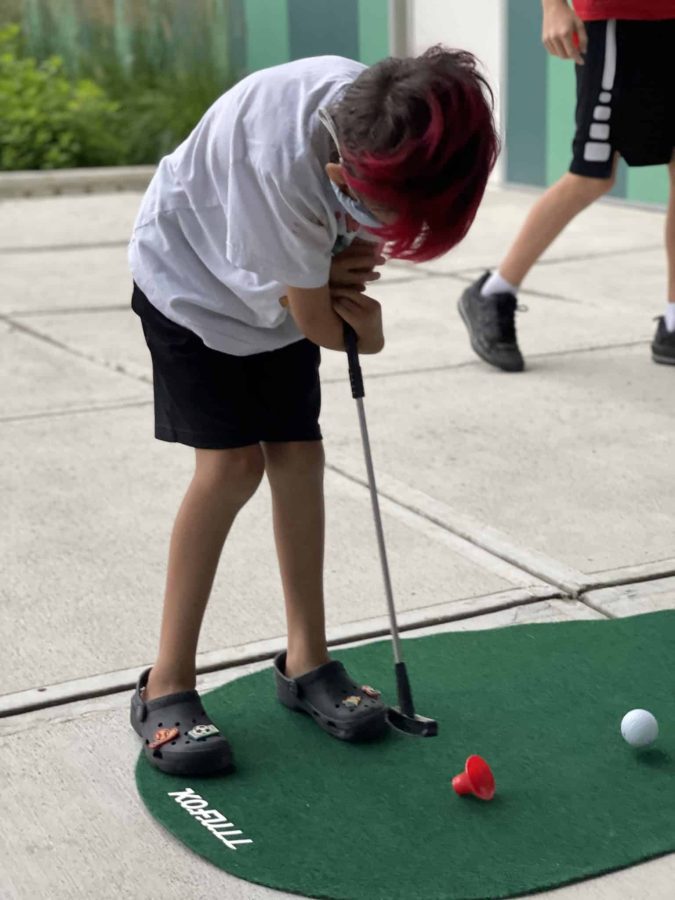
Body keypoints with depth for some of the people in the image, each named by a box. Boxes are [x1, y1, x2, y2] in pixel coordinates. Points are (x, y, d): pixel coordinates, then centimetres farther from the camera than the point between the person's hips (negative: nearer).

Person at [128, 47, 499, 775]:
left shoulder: (381, 114, -25)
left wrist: (354, 262, -21)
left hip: (284, 286, 6)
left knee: (297, 454, 0)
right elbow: (317, 322, -27)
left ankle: (306, 661, 13)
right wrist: (368, 331, -8)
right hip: (193, 279, -6)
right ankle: (167, 686, -2)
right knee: (231, 465, -12)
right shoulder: (286, 167, -43)